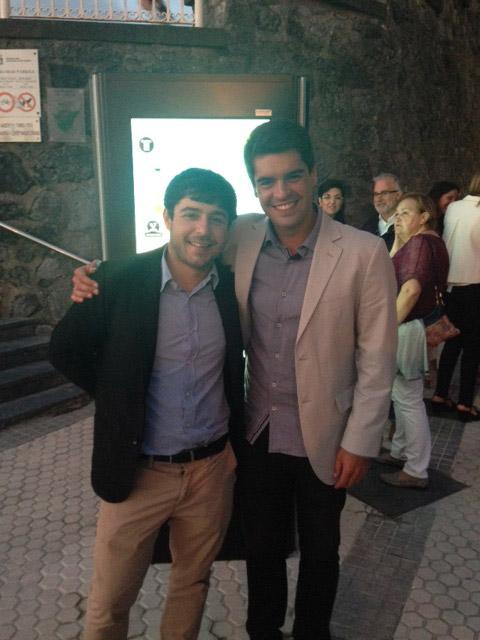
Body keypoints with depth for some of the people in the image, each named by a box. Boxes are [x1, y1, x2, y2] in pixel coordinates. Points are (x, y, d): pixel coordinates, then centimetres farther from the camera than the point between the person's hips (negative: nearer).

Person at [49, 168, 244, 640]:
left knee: (193, 582, 23)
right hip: (137, 471, -2)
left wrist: (234, 424, 6)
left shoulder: (235, 287, -5)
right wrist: (120, 400, -2)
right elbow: (65, 350, -1)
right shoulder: (118, 281, -14)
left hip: (213, 468, 3)